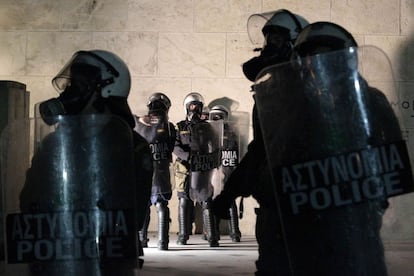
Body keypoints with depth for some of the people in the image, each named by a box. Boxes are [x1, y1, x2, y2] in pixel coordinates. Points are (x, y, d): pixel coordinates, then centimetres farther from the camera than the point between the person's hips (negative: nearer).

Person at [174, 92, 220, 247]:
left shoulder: (206, 127, 12)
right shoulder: (180, 127, 10)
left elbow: (214, 148, 7)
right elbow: (175, 147, -1)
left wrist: (213, 160, -10)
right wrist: (189, 156, -16)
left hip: (202, 170, 0)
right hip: (184, 170, 1)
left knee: (207, 202, -6)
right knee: (184, 203, 5)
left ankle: (212, 237, -6)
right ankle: (183, 236, 13)